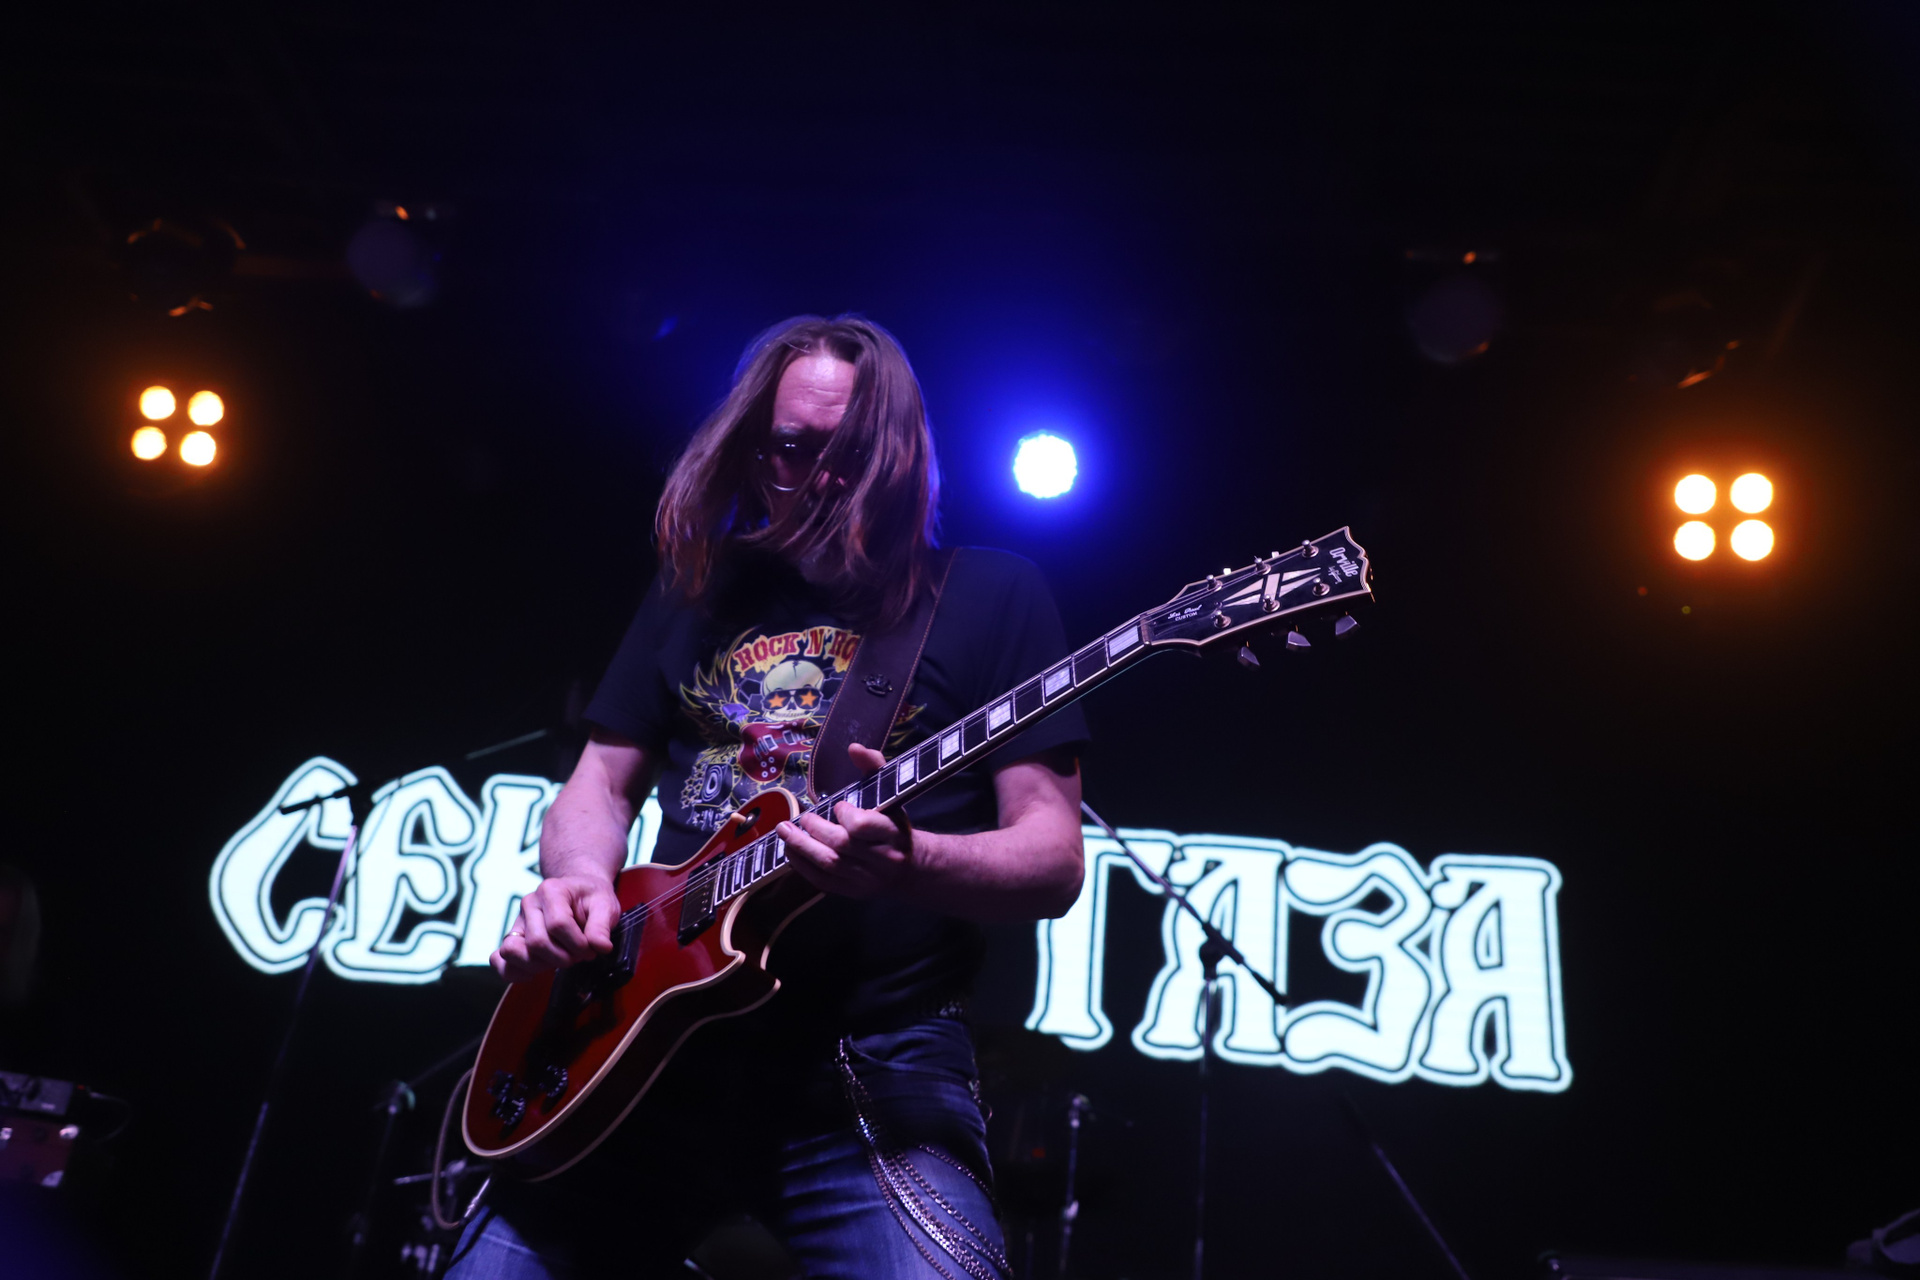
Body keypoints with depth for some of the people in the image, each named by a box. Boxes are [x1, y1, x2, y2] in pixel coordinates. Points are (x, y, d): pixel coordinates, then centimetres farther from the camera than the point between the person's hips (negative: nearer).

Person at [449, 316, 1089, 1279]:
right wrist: (579, 883, -5)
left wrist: (911, 864, -23)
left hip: (879, 1060, -3)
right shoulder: (698, 586, 15)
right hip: (651, 1040, 4)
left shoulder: (989, 593, 3)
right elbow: (603, 781, 18)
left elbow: (1055, 861, -2)